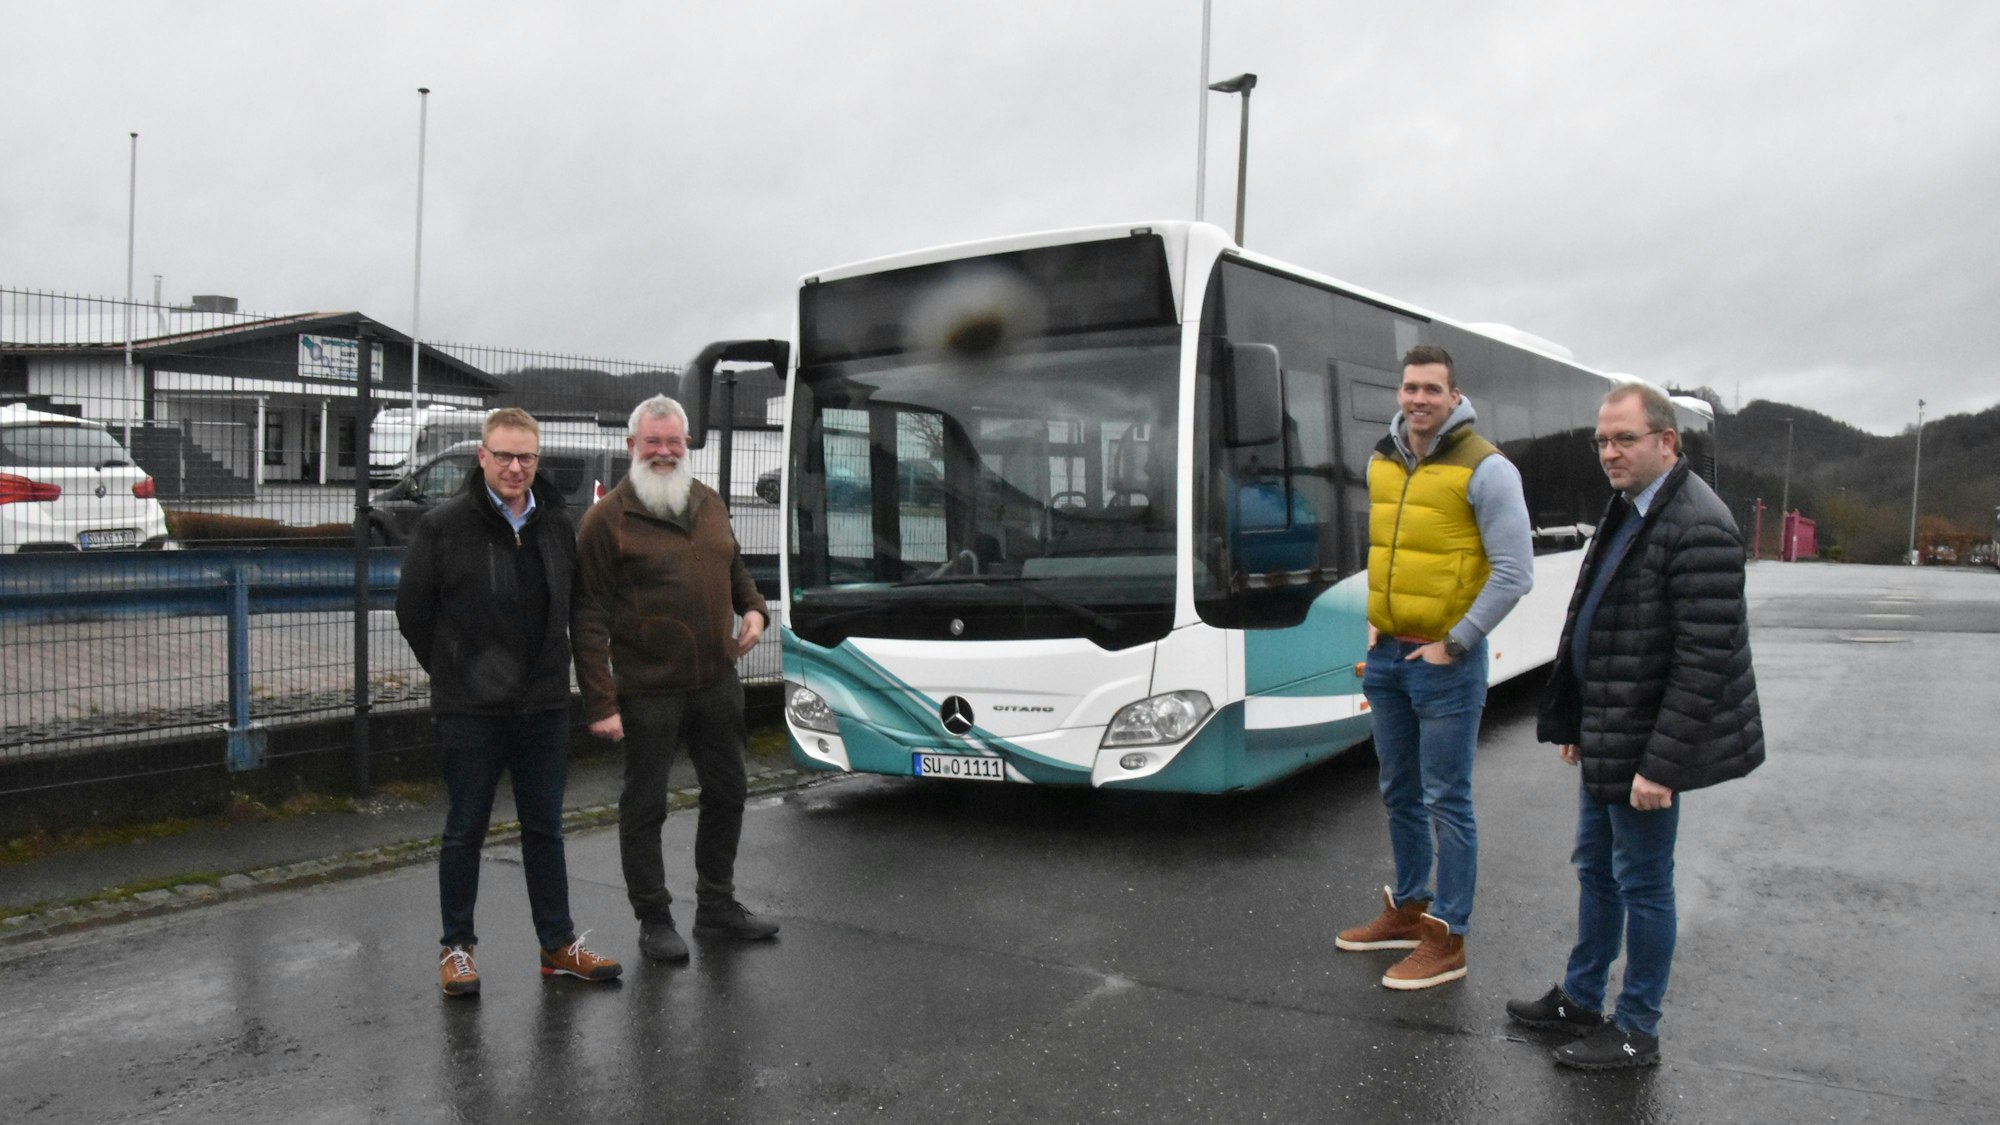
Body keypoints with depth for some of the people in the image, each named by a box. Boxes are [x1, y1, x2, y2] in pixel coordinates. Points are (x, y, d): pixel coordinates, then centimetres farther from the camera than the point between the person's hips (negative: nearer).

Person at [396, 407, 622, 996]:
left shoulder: (555, 525, 6)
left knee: (545, 830, 12)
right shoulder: (444, 525, -8)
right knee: (465, 831, 7)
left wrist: (547, 671, 12)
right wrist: (455, 673, 3)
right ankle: (456, 948, 21)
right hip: (471, 710, -4)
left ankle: (558, 946, 22)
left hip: (544, 707, 4)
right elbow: (413, 610, -2)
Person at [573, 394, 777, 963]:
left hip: (717, 682, 6)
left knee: (727, 791, 16)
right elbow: (589, 616, -12)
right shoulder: (608, 518, -10)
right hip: (648, 691, -6)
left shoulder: (709, 503, 9)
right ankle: (654, 920, 21)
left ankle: (717, 905, 34)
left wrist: (752, 608, 5)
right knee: (645, 805, 5)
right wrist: (600, 701, -16)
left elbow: (734, 567, 26)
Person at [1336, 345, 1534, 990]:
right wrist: (1376, 621, 11)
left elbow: (1515, 572, -15)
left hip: (1444, 661, -7)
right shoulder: (1382, 463, 8)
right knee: (1400, 793, 18)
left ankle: (1447, 941, 11)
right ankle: (1408, 910, 33)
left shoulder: (1484, 469, -12)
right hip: (1388, 654, 7)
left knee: (1446, 802, 0)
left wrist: (1454, 644, -14)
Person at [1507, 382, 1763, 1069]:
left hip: (1645, 742, -9)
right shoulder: (1628, 512, 11)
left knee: (1641, 882, 4)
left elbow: (1703, 659, -24)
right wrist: (1574, 722, 17)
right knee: (1596, 867, 20)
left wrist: (1661, 764, -24)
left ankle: (1637, 1032, 20)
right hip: (1607, 736, 10)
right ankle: (1580, 1000, 36)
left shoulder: (1698, 528, -21)